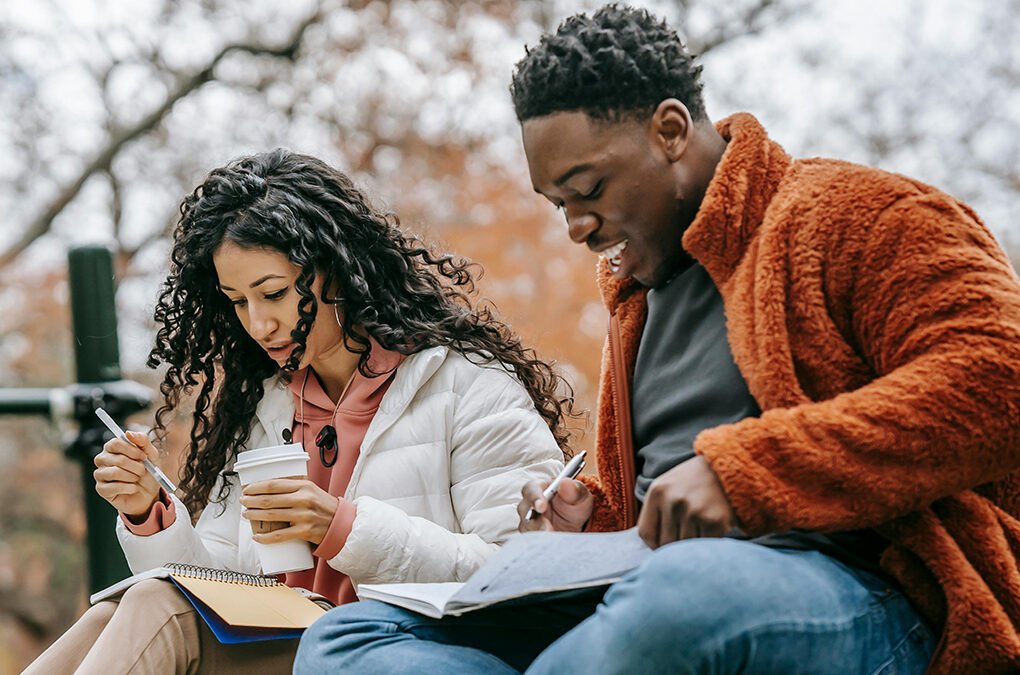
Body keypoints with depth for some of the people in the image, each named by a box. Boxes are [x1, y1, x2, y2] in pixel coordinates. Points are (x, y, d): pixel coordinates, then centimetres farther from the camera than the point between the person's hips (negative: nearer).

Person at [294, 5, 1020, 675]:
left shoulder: (855, 214, 3)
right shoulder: (636, 296, 29)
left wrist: (741, 469, -19)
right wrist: (596, 519, 13)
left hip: (852, 587, -8)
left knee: (684, 594, -44)